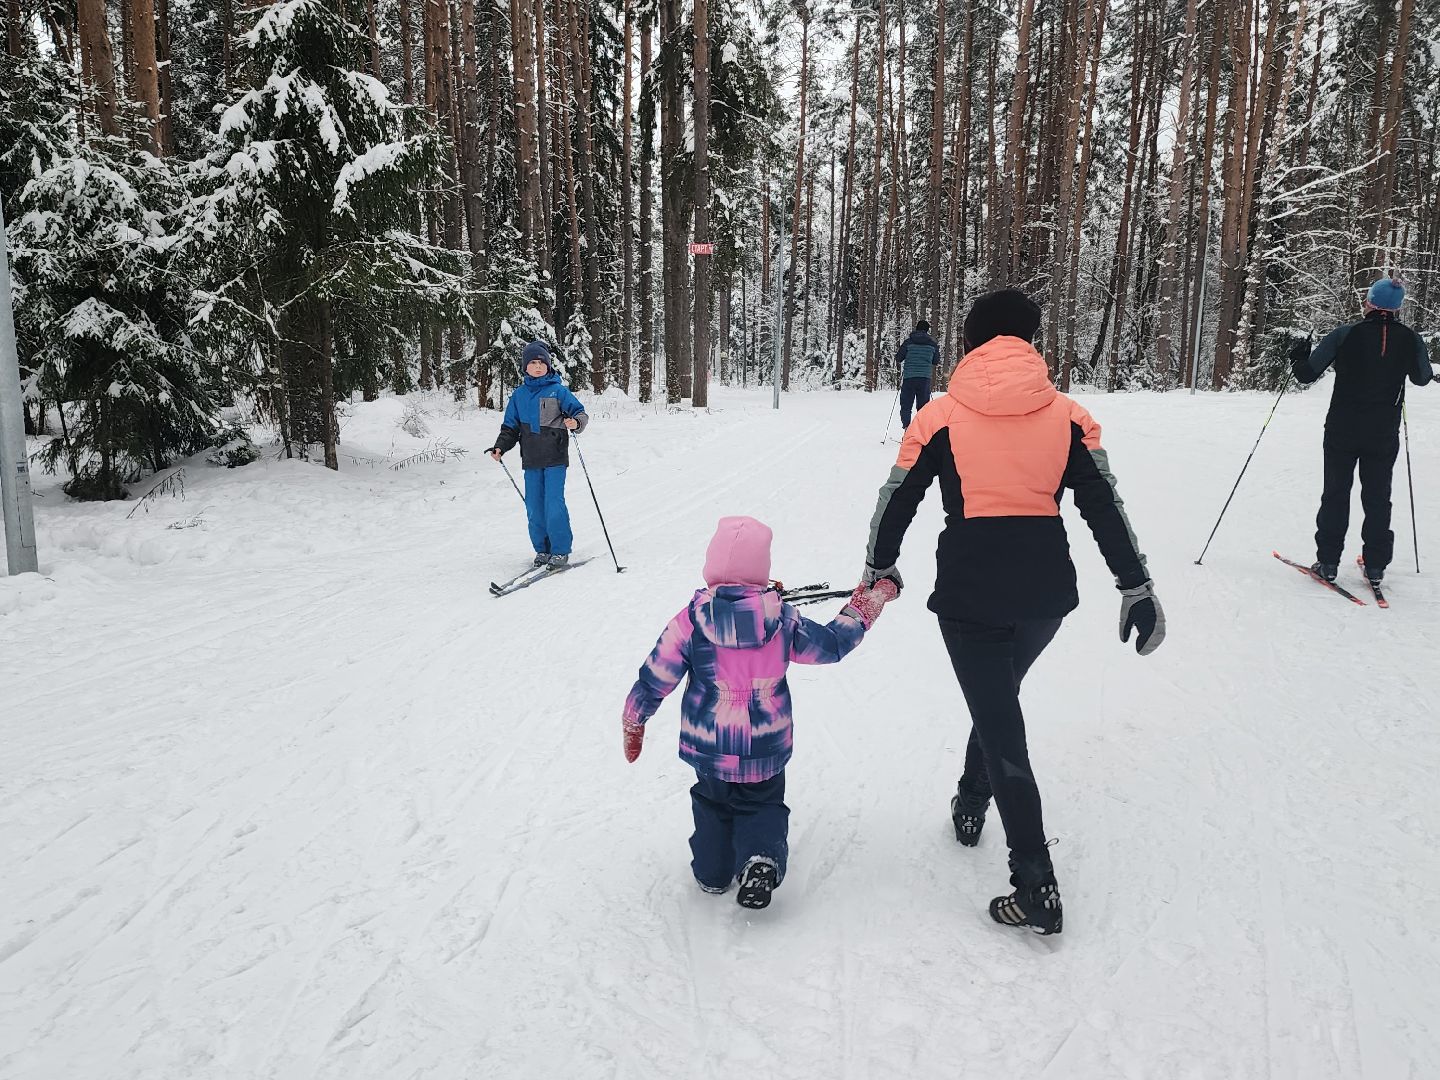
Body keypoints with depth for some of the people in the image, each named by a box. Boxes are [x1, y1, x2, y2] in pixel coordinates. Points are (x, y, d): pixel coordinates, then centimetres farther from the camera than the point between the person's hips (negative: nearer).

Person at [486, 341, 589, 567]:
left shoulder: (558, 390, 0)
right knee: (534, 506, 5)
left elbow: (579, 412, -1)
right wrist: (500, 447, 3)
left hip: (555, 457, -4)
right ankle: (542, 549, 17)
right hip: (531, 460, 4)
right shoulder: (519, 395, 11)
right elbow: (510, 427, 17)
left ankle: (560, 550, 1)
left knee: (554, 503, -9)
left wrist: (576, 423, -24)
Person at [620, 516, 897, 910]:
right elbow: (831, 646, 6)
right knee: (764, 807, 20)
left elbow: (653, 681, -8)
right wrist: (864, 608, 21)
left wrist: (632, 722, 10)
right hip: (767, 754, 0)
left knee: (712, 804, 26)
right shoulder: (782, 619, -10)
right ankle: (762, 857, -7)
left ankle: (712, 869, 15)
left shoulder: (691, 620, -14)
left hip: (708, 749, 0)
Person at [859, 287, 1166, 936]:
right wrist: (1137, 587, 6)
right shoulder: (1066, 415, 4)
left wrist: (880, 567, 19)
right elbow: (1105, 507, 1)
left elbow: (897, 500, 4)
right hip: (1047, 589, 3)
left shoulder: (941, 416, 0)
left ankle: (1037, 890, 1)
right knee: (1001, 696, 27)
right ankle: (971, 802, 46)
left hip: (969, 590, -3)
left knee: (1001, 725, 2)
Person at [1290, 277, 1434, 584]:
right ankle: (1375, 565, 13)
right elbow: (1422, 378, 16)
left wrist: (1297, 359, 14)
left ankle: (1328, 562, 7)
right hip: (1384, 435, 2)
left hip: (1342, 432, -1)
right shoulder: (1410, 339, -2)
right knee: (1378, 498, 11)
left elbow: (1307, 374, -8)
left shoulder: (1345, 335, -10)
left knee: (1335, 495, 7)